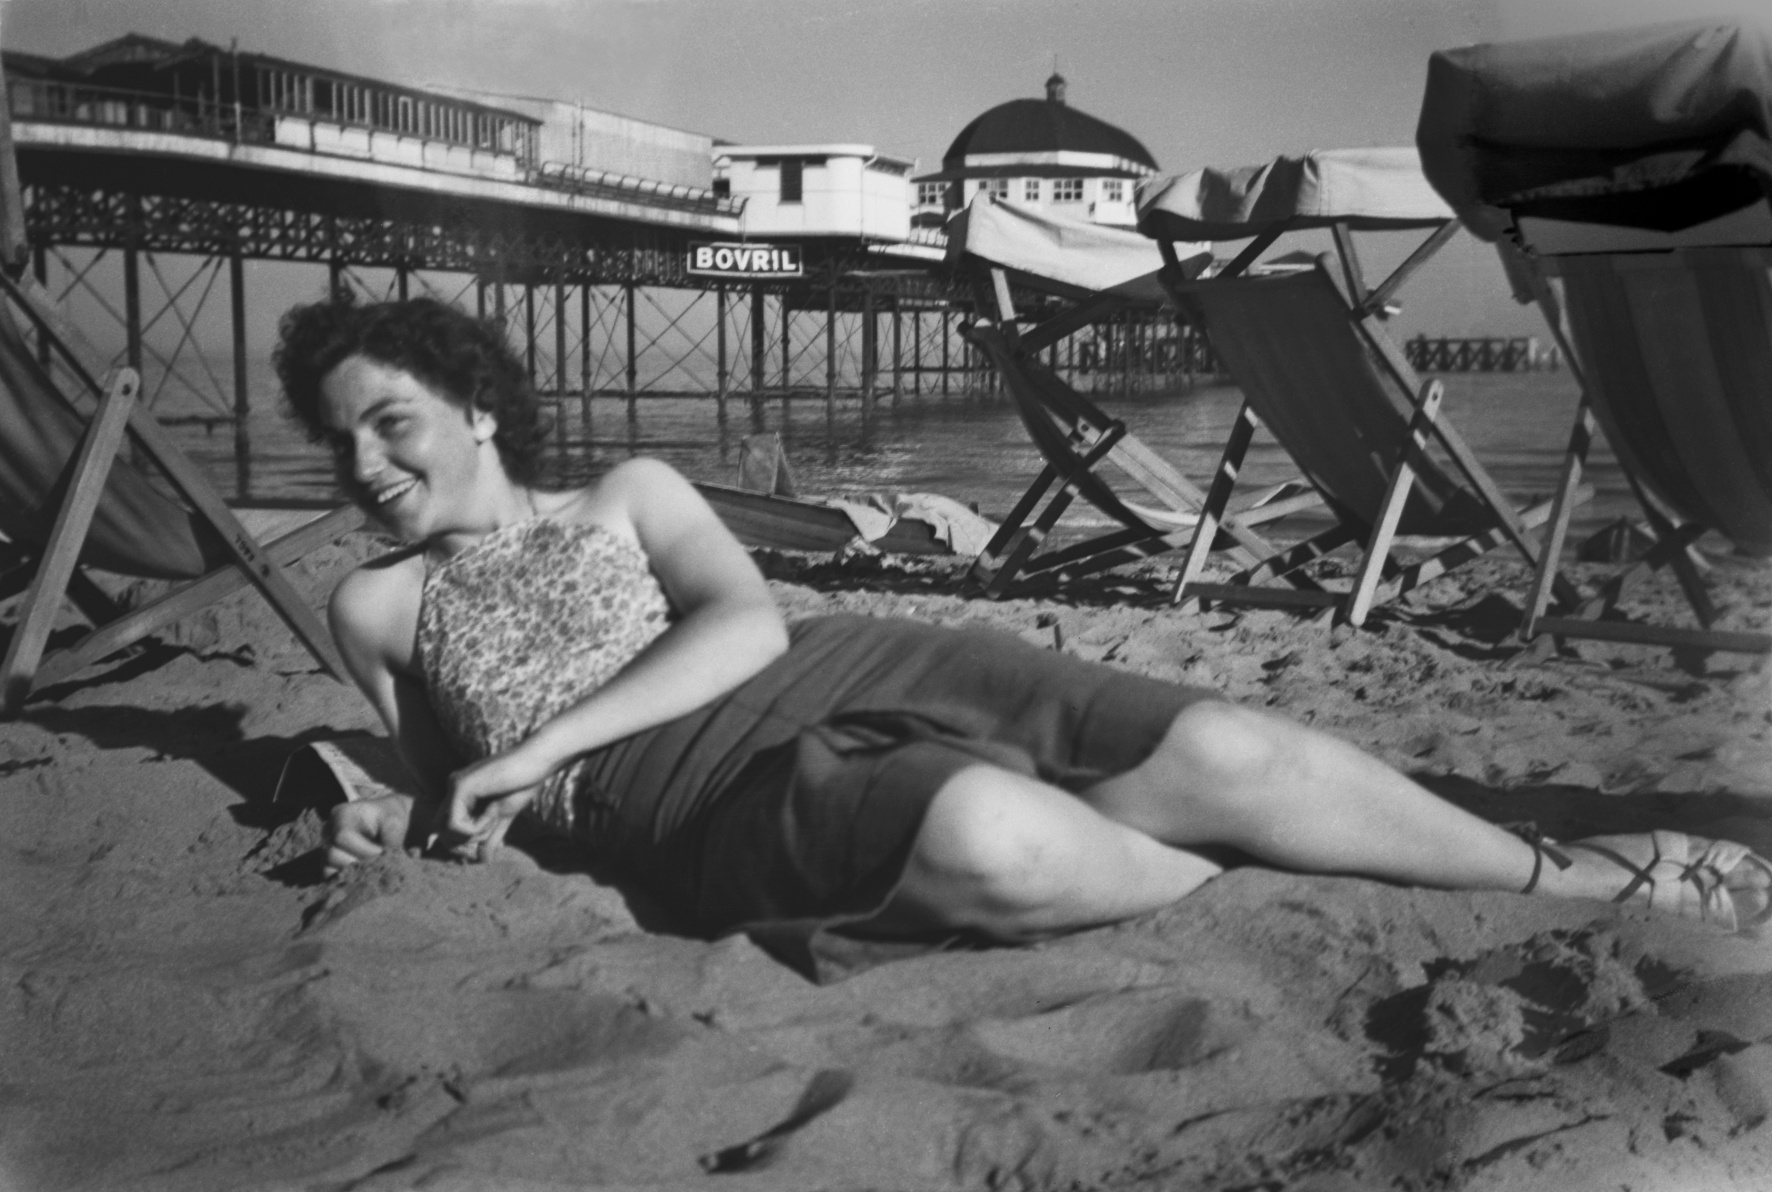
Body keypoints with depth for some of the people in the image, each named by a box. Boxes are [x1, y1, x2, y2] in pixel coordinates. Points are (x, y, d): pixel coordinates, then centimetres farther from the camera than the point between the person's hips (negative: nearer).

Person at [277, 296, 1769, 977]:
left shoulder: (628, 493, 14)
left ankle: (1573, 875, 2)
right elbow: (460, 784, 29)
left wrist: (546, 744, -10)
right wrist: (398, 818, 5)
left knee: (1217, 749, -15)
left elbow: (749, 624, -3)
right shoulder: (382, 606, 16)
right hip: (717, 804, -2)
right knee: (990, 837, -37)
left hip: (838, 669, 2)